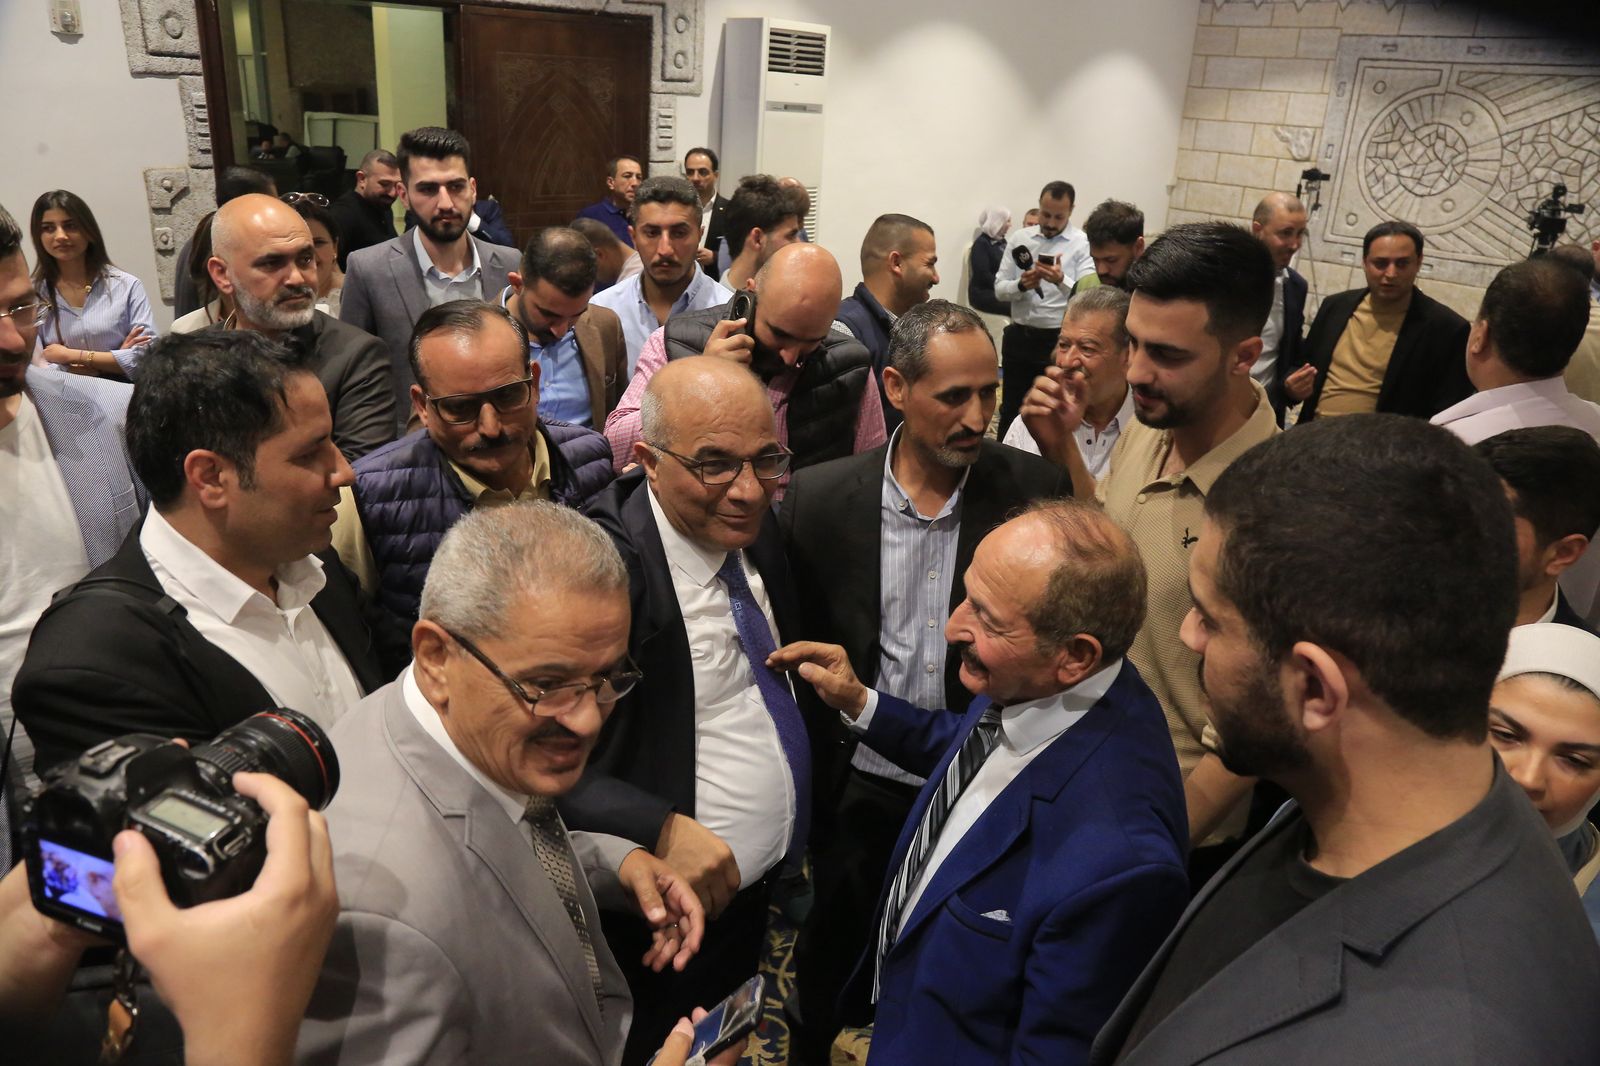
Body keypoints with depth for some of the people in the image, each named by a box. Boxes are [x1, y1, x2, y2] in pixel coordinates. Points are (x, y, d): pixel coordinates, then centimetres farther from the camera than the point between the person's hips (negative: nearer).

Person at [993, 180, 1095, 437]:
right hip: (1019, 337, 3)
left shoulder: (1083, 244, -6)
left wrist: (1061, 280, -34)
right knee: (1011, 408, 13)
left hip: (1059, 340, -3)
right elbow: (999, 290, 3)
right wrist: (1021, 285, -18)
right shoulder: (1019, 239, 4)